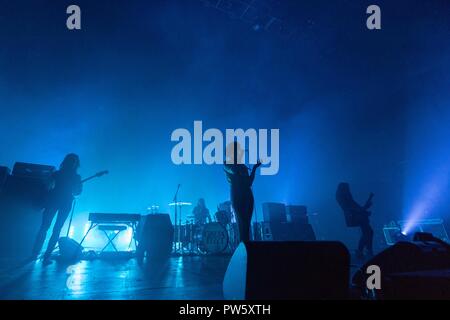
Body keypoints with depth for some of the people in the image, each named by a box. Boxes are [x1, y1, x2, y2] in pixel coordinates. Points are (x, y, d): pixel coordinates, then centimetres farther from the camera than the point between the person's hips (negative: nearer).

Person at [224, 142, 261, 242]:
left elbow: (249, 183, 18)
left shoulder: (243, 166, 21)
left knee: (246, 224, -1)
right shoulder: (227, 164, 5)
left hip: (248, 195, 6)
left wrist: (254, 168, 16)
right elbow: (234, 171, -17)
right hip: (237, 196, -6)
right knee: (242, 224, -14)